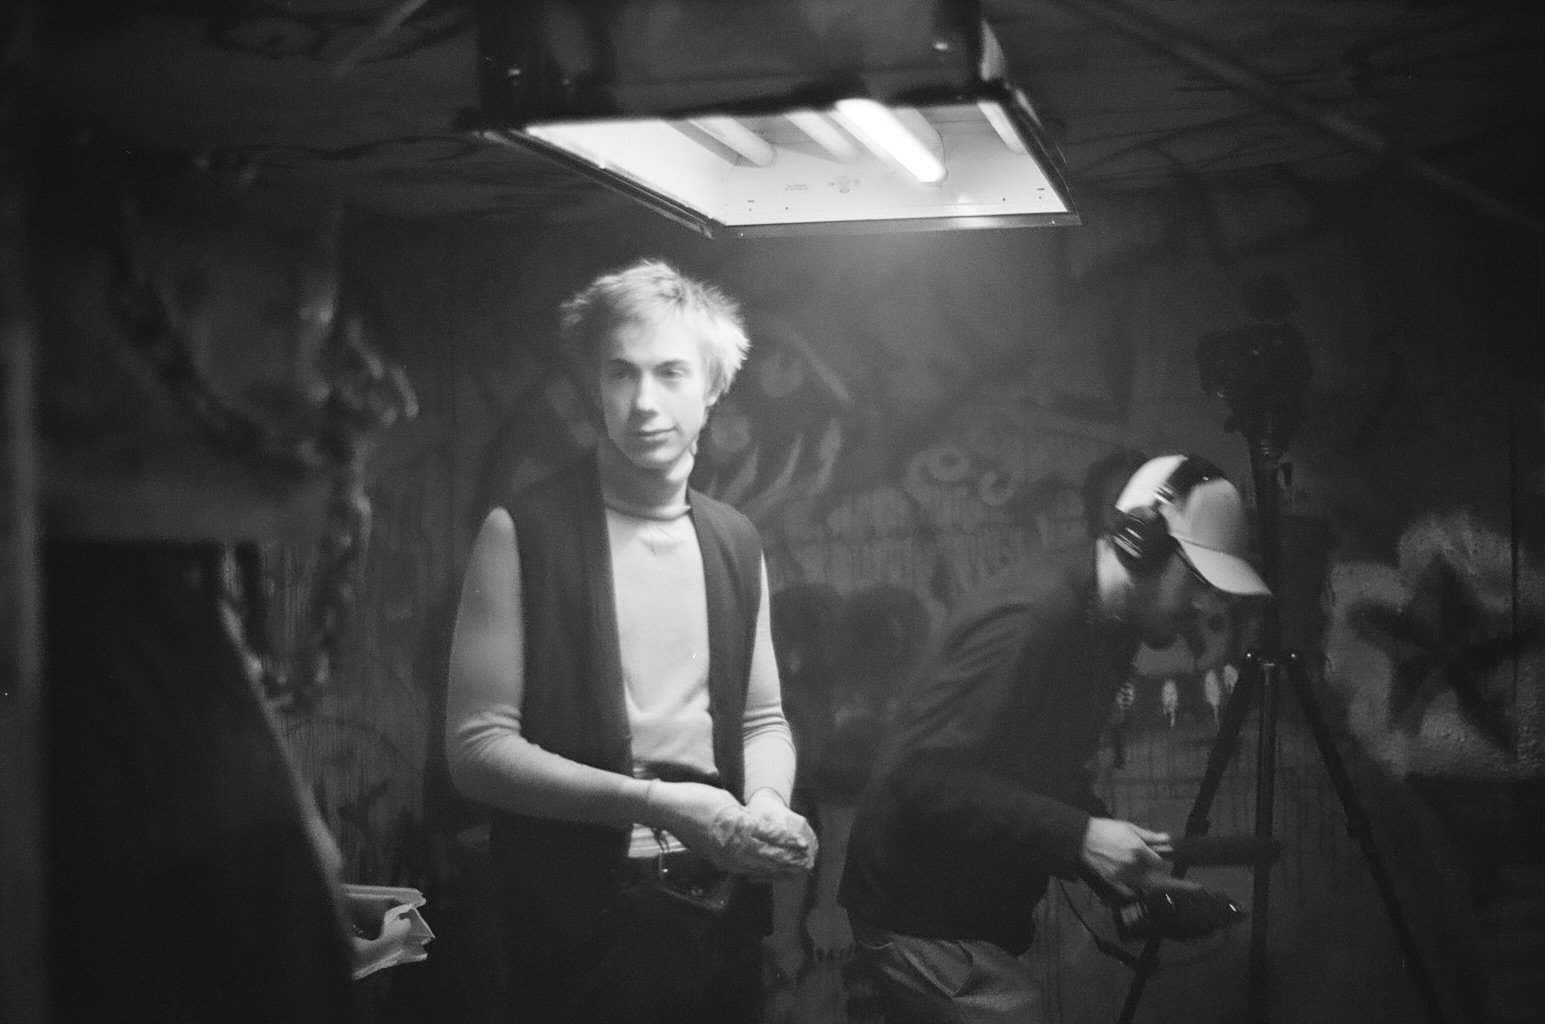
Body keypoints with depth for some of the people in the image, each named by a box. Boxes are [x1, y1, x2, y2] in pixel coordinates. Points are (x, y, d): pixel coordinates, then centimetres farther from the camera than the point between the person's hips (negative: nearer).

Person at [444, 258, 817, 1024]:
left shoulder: (737, 543, 9)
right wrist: (650, 802, -20)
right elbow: (476, 745, -10)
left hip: (719, 906, 5)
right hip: (578, 916, -5)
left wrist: (767, 804, -6)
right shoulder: (522, 533, -7)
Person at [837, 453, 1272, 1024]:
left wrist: (1128, 871, 3)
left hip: (975, 920, 9)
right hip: (925, 922, -9)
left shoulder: (1100, 634, 8)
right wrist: (1079, 836, -27)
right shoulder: (1029, 621, -21)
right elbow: (926, 775, -28)